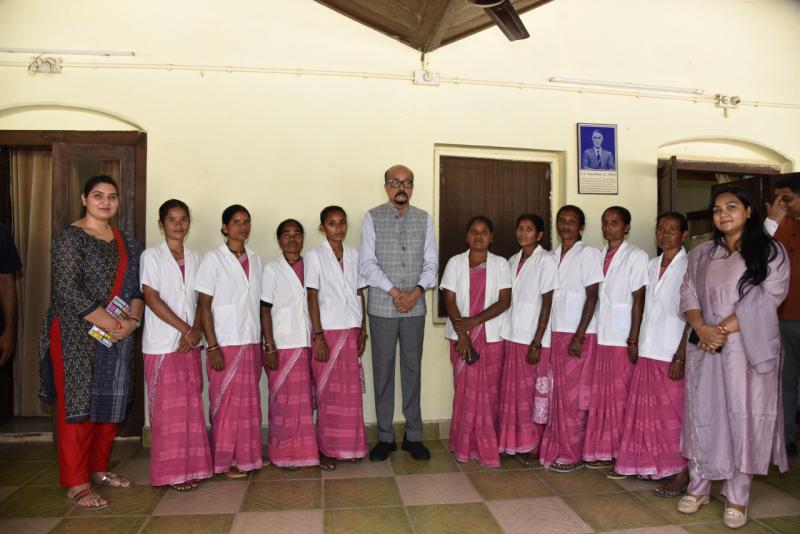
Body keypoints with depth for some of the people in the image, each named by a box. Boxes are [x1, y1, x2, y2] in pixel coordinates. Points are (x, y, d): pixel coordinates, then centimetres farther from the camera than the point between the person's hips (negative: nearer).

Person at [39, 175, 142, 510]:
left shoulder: (126, 243, 13)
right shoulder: (70, 238, -6)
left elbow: (136, 287, 10)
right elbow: (68, 289, -15)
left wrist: (132, 319, -8)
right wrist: (109, 323, -17)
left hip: (118, 337, 6)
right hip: (77, 335, -6)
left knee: (111, 404, 11)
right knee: (77, 405, -1)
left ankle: (99, 470, 26)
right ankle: (76, 484, 9)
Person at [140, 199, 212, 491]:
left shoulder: (195, 259, 11)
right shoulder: (152, 256, -2)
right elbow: (152, 298, -10)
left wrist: (196, 331, -9)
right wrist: (186, 328, -13)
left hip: (190, 344, 4)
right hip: (162, 344, -4)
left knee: (191, 406, 7)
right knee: (168, 409, 0)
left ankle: (190, 466, 17)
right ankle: (172, 471, 11)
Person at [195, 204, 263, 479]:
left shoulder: (255, 260, 9)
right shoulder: (213, 259, -5)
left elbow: (259, 303, 11)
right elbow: (204, 305, -8)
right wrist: (212, 347, -13)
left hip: (252, 343, 5)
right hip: (226, 343, -5)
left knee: (249, 402, 11)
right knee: (226, 402, 3)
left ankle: (248, 455, 24)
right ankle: (225, 460, 16)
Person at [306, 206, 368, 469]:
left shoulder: (354, 255, 8)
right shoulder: (314, 256, -4)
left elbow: (360, 294, 10)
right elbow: (312, 298, -7)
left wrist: (363, 331, 7)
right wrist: (318, 336, -12)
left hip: (351, 330, 4)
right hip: (328, 331, -4)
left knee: (351, 390, 8)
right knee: (328, 391, 2)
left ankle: (349, 445, 21)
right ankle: (326, 449, 14)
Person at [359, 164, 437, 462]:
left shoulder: (424, 219, 7)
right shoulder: (373, 217, 0)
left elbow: (431, 262, 4)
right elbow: (367, 263, -6)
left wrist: (417, 290, -12)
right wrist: (394, 291, -14)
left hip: (415, 307, 2)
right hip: (382, 307, -2)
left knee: (413, 370, 9)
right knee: (383, 371, 5)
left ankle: (413, 436, 21)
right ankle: (385, 437, 18)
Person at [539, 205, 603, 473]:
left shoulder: (588, 253, -4)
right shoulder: (552, 256, 14)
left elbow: (592, 297, -9)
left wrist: (579, 337, -14)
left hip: (578, 334, -5)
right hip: (554, 333, 5)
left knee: (572, 395, 0)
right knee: (555, 393, 8)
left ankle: (572, 455, 10)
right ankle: (554, 450, 18)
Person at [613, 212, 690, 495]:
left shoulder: (689, 267, -8)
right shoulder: (652, 265, 12)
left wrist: (680, 357, -15)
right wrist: (638, 343, 8)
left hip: (672, 353, -6)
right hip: (649, 350, 6)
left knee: (674, 413, 1)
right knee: (649, 410, 12)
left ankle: (681, 473, 13)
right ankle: (655, 465, 27)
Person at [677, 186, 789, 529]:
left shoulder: (771, 252, 0)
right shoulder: (700, 255, 12)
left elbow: (765, 299, -10)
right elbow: (688, 294, 5)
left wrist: (723, 329, -16)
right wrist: (702, 329, -13)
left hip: (748, 349, -3)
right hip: (704, 348, 3)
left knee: (743, 418, 1)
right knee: (702, 415, 7)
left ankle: (737, 498, 14)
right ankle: (698, 487, 21)